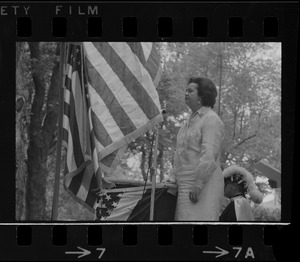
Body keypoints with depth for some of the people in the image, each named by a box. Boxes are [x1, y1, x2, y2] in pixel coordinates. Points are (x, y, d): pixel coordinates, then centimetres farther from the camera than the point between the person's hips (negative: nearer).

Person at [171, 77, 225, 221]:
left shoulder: (211, 120, -9)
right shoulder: (191, 120, 23)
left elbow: (209, 155, -19)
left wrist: (198, 184, -23)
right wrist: (174, 175, 21)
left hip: (203, 185, -10)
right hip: (185, 184, 10)